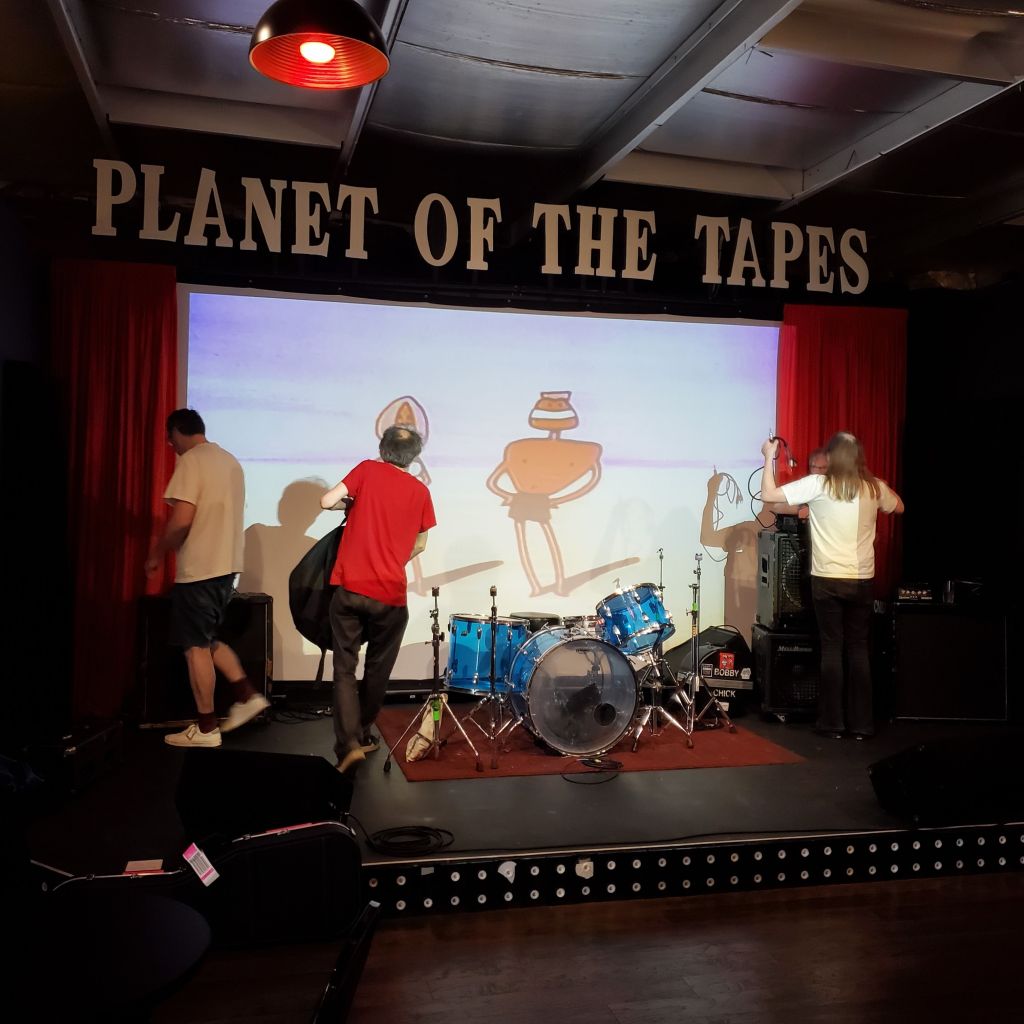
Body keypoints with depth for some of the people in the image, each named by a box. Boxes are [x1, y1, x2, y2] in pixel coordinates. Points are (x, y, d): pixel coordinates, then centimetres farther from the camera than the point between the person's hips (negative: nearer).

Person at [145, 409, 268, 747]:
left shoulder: (191, 461, -12)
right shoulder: (230, 461, 14)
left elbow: (181, 520, -20)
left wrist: (157, 552, -4)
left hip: (198, 569, -8)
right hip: (225, 565, 9)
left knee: (196, 647, 1)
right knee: (207, 640, 20)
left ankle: (206, 728, 8)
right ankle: (247, 695, 15)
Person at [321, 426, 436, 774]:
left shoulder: (368, 470, 0)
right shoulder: (421, 491, 5)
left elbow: (327, 501, -8)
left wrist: (348, 503, 12)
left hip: (350, 589, -1)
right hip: (391, 595, 1)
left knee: (344, 669, 6)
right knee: (377, 670, 19)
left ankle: (349, 744, -7)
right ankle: (362, 736, 30)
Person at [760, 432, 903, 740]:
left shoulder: (818, 484, -9)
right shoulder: (874, 488, 3)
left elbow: (769, 494, -10)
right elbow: (899, 507, 24)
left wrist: (769, 456, 2)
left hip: (828, 579, -2)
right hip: (862, 580, 3)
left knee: (832, 649, 5)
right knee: (859, 649, 10)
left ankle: (832, 723, 9)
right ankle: (862, 723, 13)